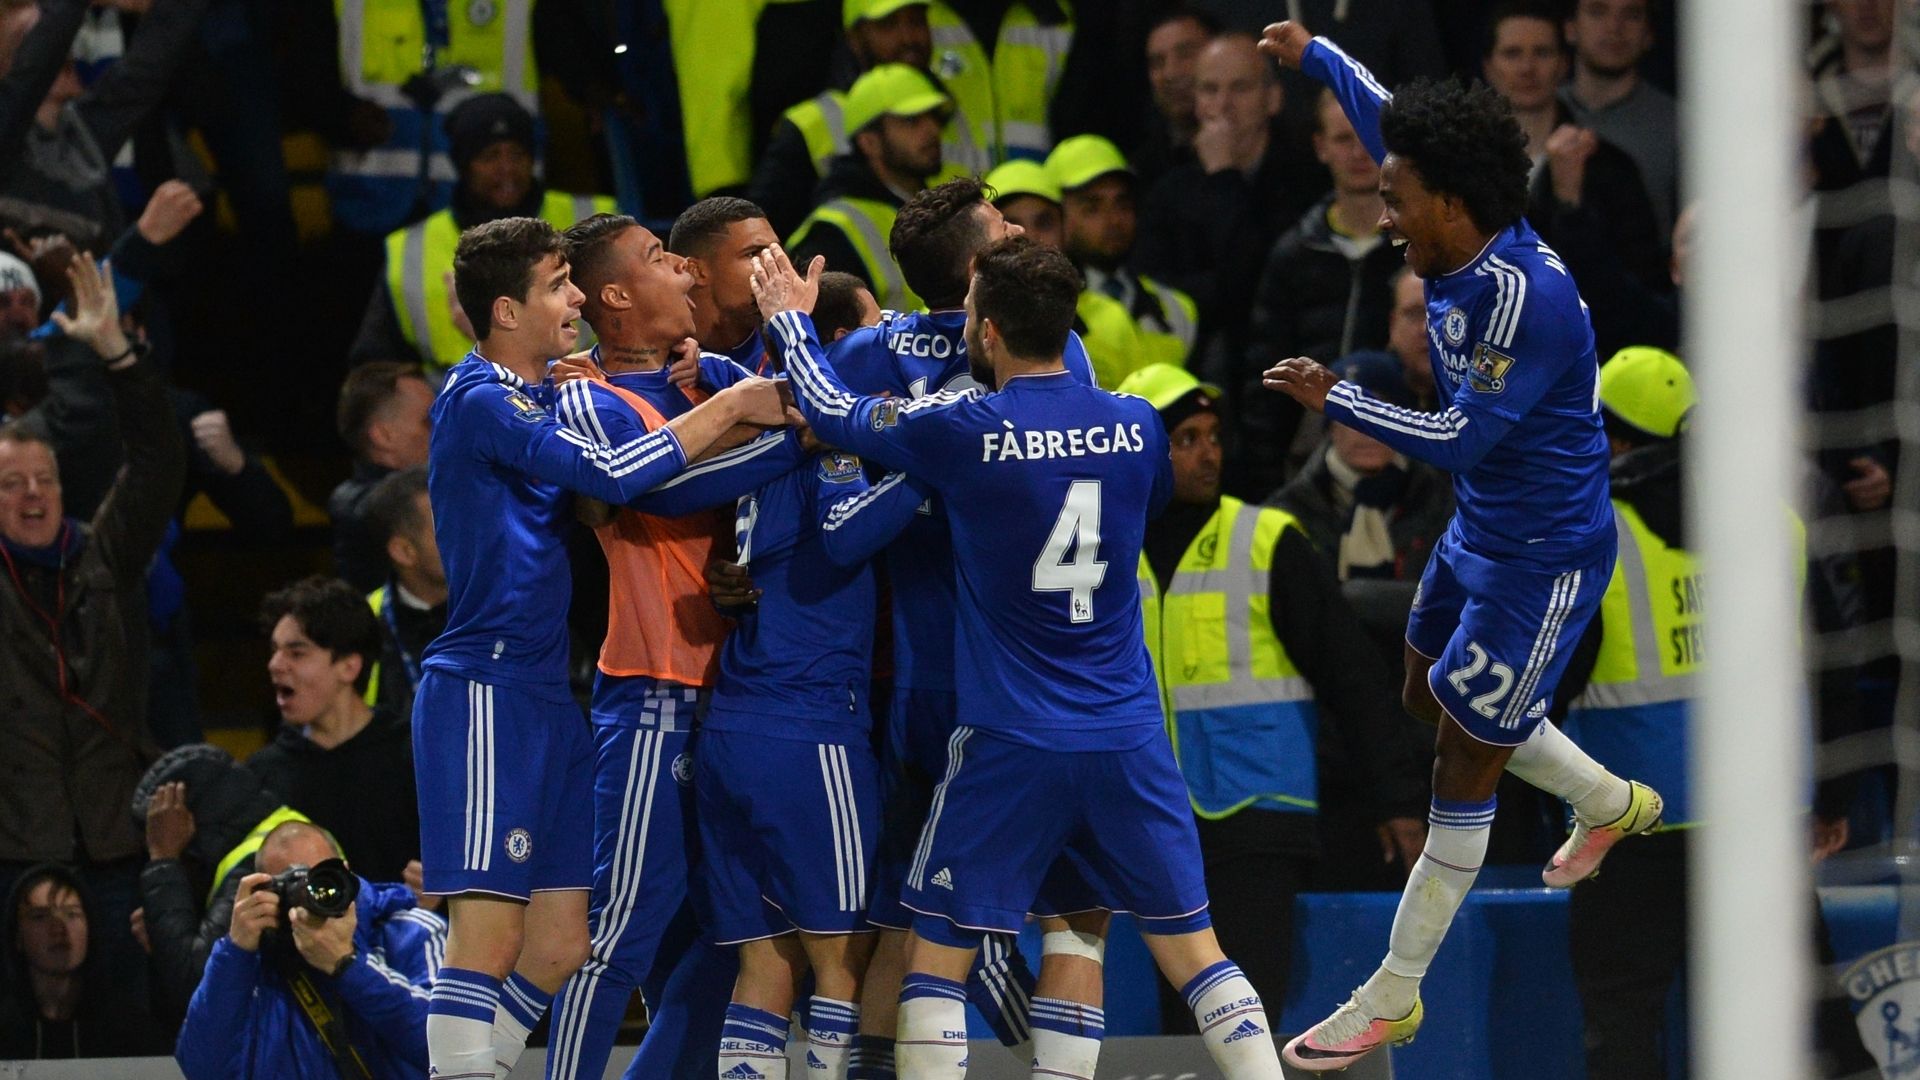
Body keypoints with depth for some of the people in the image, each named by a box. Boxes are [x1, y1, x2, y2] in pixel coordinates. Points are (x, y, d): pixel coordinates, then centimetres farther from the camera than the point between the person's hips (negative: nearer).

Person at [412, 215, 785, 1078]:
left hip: (543, 698, 10)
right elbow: (608, 475, -22)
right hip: (487, 692, -10)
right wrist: (731, 409, -16)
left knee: (558, 949, 7)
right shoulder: (480, 400, -12)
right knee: (490, 936, -13)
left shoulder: (530, 399, 17)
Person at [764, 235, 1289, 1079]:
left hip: (1009, 745, -3)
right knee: (1192, 952, 8)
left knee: (935, 958, 6)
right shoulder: (1136, 426, 1)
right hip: (1129, 738, 3)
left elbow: (834, 414, 4)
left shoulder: (966, 432, -11)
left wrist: (791, 321, 23)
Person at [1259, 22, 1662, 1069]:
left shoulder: (1526, 296, -31)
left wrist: (1338, 402, -20)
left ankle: (1393, 999, 7)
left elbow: (1464, 434, -29)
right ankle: (1612, 804, 47)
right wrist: (1313, 56, 25)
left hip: (1543, 557, -10)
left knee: (1465, 764, -2)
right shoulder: (1464, 251, -4)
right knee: (1434, 700, 26)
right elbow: (1390, 121, 14)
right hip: (1479, 533, 10)